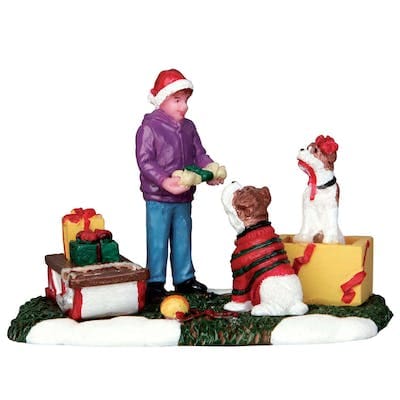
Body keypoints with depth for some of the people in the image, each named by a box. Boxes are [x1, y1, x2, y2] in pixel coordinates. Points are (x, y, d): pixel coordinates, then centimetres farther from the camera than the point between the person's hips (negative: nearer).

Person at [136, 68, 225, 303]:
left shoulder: (188, 127, 9)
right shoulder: (149, 127, -12)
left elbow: (199, 154, 11)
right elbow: (145, 160, -18)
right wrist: (164, 181, -30)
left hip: (184, 197, 7)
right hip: (158, 198, -6)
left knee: (183, 239, 16)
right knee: (158, 242, 0)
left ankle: (184, 279, 29)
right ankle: (155, 284, 10)